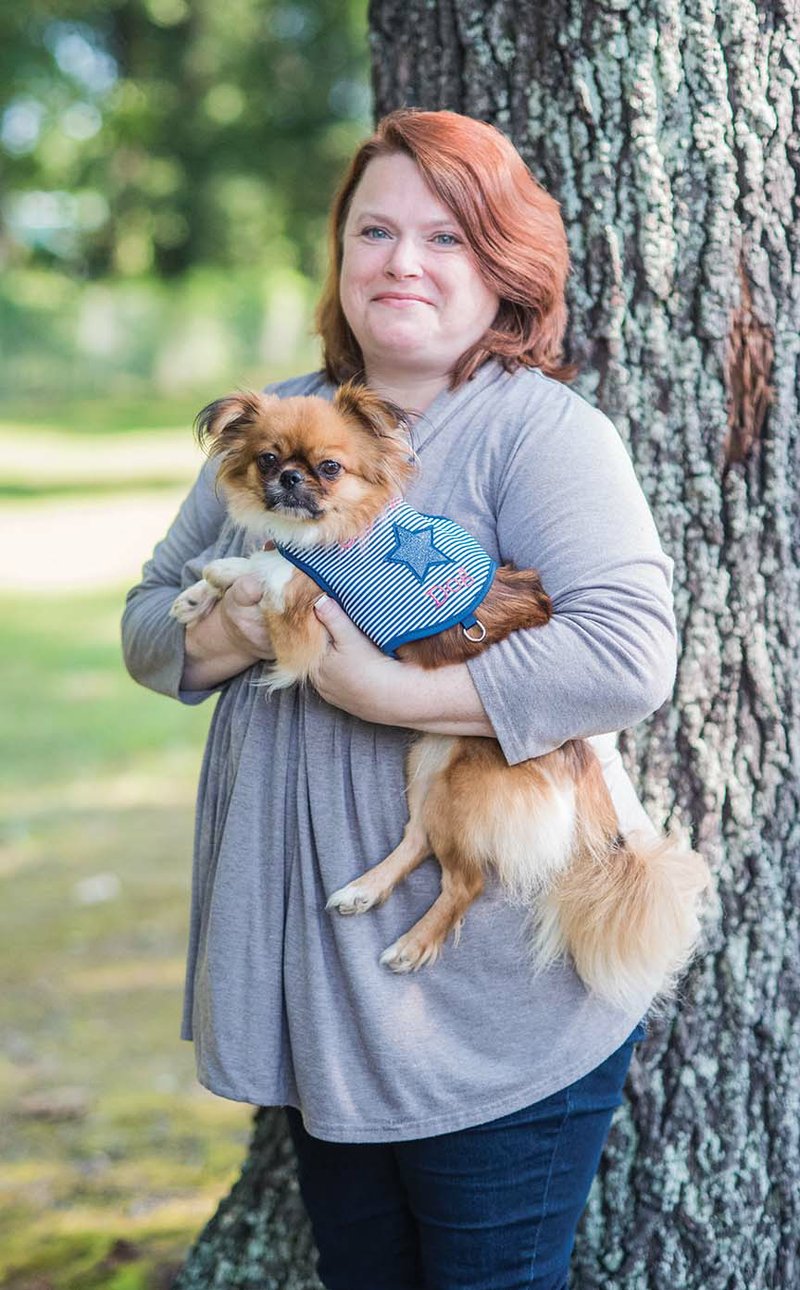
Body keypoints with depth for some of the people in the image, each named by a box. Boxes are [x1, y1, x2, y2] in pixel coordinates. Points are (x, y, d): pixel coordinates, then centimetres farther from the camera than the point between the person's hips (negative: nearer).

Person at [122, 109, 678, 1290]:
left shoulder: (543, 431, -12)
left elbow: (630, 657, -26)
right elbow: (148, 617, 13)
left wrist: (387, 689, -24)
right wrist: (225, 637, -10)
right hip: (312, 990, 6)